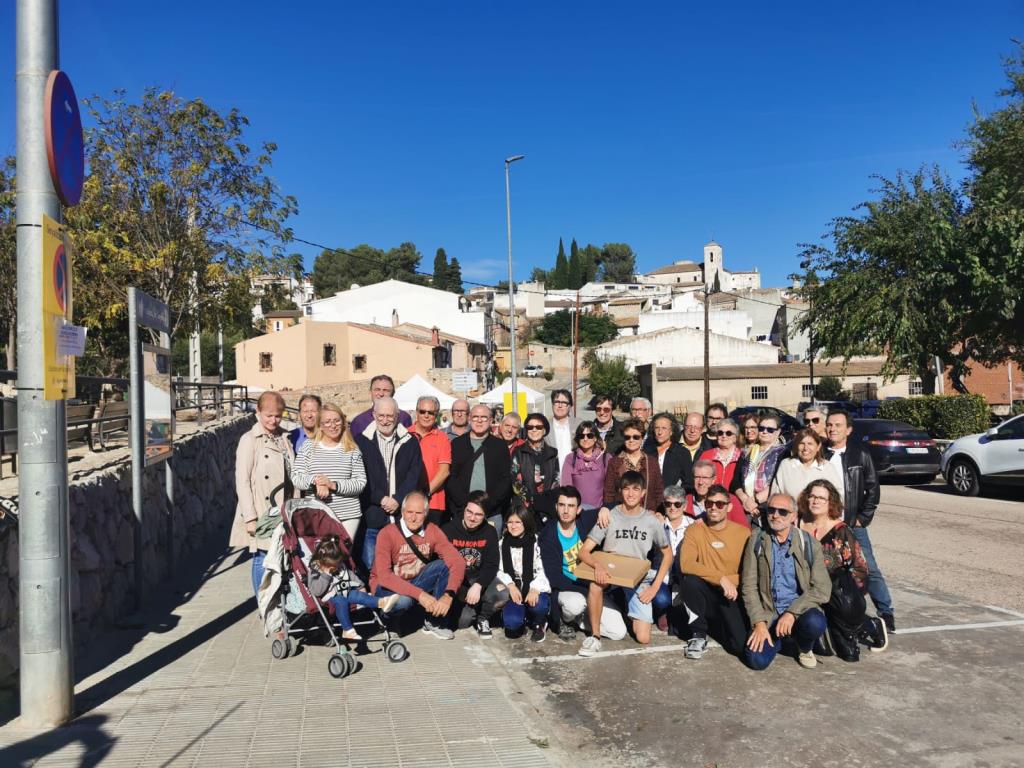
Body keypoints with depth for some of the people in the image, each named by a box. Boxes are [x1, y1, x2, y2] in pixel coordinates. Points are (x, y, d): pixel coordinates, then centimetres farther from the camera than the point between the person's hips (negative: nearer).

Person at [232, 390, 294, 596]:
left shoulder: (284, 439, 11)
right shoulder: (249, 440, -5)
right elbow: (242, 482, -9)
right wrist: (250, 517, -14)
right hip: (261, 514, -5)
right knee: (262, 560, 0)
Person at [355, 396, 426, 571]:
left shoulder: (410, 442, 10)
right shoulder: (362, 441, 5)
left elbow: (415, 476, 3)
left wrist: (398, 499, -10)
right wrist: (380, 499, -11)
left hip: (402, 514, 1)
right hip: (372, 515, -1)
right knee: (370, 566, 0)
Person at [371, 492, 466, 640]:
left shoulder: (433, 531, -11)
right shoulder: (387, 533, -21)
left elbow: (457, 561, -20)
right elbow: (383, 575, -31)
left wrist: (448, 594, -37)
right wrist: (419, 594, -39)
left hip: (416, 582, 4)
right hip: (388, 586, -4)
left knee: (445, 565, -21)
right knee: (403, 600, -38)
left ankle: (434, 621, -11)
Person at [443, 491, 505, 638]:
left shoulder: (490, 532, -3)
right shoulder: (449, 530, -10)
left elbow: (491, 565, -6)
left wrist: (478, 585, -25)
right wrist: (456, 589, -21)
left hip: (478, 579, 2)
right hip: (453, 580, -2)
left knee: (503, 594, -27)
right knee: (462, 621, -24)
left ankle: (482, 618, 3)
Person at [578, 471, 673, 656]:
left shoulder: (652, 521, -3)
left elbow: (667, 554, 8)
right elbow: (584, 551, -9)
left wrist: (654, 587, -2)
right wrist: (597, 565, -32)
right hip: (610, 573, -1)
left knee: (643, 638, -9)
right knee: (596, 581, -38)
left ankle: (630, 607, 24)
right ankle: (595, 636, -19)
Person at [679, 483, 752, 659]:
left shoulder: (743, 532, 0)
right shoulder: (694, 530, -4)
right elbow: (686, 564, -19)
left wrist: (731, 581, -16)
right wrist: (721, 578, -26)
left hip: (732, 595, 1)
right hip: (706, 593, 0)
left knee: (742, 645, -19)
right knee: (690, 581, -33)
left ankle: (718, 623, 19)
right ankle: (698, 635, -9)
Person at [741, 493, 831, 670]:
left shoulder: (809, 543, -2)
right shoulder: (757, 540, 2)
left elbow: (822, 588, -8)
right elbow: (749, 585, -1)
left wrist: (792, 613, -19)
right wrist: (759, 622, -11)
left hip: (800, 611, -1)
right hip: (768, 613, 1)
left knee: (815, 623, -34)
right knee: (756, 660, -21)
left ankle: (805, 649, 4)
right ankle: (777, 638, 16)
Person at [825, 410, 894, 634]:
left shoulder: (860, 455, 1)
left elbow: (872, 489, 3)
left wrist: (863, 518, -2)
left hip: (853, 525, -1)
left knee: (869, 570, -2)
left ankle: (886, 614, 9)